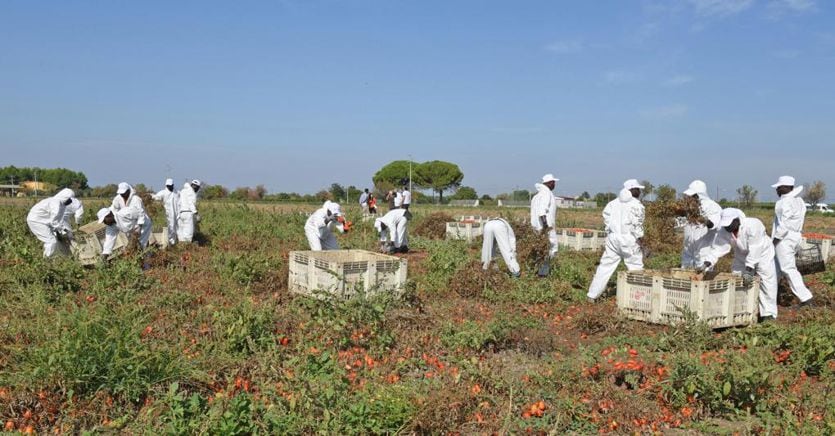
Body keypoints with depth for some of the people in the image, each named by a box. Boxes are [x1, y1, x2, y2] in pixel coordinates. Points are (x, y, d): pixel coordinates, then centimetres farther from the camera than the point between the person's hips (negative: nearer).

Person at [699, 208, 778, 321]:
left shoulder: (753, 225, -37)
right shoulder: (724, 231, -20)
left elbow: (754, 251, -38)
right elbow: (717, 247, -25)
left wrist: (748, 270, -40)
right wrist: (707, 263, -41)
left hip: (762, 254, -5)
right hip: (742, 256, 5)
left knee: (767, 283, -9)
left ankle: (768, 314, 1)